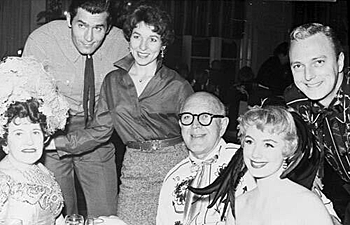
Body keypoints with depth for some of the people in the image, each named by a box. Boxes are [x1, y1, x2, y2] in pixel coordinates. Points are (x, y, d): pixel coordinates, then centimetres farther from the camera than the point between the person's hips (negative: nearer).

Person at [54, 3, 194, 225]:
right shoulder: (113, 81, 5)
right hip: (134, 169, 2)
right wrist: (52, 142, 0)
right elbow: (99, 130, 8)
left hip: (173, 165, -2)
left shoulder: (178, 86, -4)